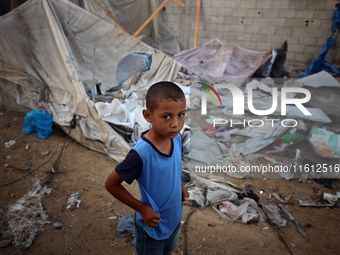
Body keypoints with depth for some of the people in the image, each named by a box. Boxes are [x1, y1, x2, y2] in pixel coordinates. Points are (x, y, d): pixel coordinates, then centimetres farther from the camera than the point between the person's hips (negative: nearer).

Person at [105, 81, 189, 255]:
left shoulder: (176, 138, -16)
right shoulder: (142, 152, -36)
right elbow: (111, 184, -25)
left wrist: (180, 186, -1)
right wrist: (142, 208, -23)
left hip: (174, 219, 6)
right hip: (152, 226, -6)